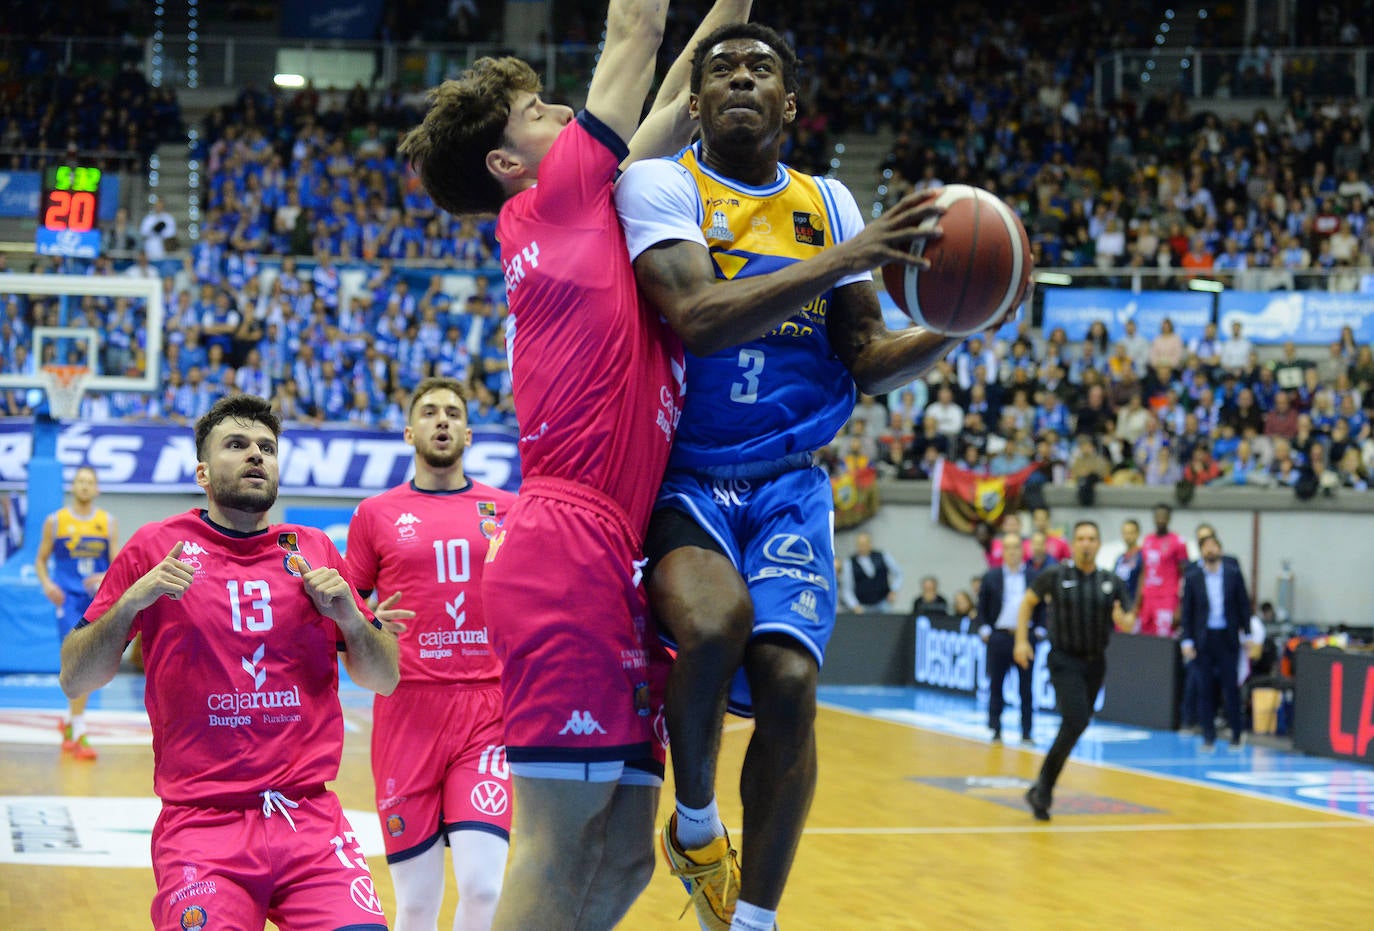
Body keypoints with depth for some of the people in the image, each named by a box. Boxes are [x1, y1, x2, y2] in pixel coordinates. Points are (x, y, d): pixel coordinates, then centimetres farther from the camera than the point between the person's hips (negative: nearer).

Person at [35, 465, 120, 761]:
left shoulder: (109, 523, 5)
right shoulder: (56, 521, 2)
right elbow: (40, 560, 8)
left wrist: (105, 578, -20)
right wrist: (47, 584, -11)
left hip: (98, 599, 3)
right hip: (68, 600, -3)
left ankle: (70, 721, 34)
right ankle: (79, 736, -15)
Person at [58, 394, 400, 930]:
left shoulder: (313, 550, 11)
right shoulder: (156, 546, 4)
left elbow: (385, 680, 15)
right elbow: (74, 681, 4)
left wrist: (348, 616, -3)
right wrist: (132, 600, -11)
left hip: (310, 820, 2)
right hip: (201, 824, -2)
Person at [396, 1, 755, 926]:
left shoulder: (587, 213, 24)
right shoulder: (548, 205, 3)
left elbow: (672, 117, 34)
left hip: (608, 560, 9)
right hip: (571, 545, -9)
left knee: (620, 857, 6)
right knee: (560, 844, -13)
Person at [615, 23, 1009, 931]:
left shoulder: (828, 203, 12)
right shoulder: (661, 185, -4)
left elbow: (868, 362, 11)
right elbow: (697, 317, -22)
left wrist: (953, 328, -9)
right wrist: (842, 260, -28)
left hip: (787, 484, 4)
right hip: (679, 474, -3)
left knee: (787, 681, -17)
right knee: (715, 621, -32)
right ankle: (696, 824, -4)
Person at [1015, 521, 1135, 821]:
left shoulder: (1111, 582, 4)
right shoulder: (1055, 576, -4)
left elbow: (1128, 621, 10)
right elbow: (1028, 602, 10)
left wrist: (1123, 621, -15)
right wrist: (1021, 640, 2)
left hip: (1095, 662, 5)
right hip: (1064, 661, -5)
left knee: (1074, 727, 8)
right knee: (1076, 722, -20)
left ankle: (1042, 789, 21)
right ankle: (1043, 789, -7)